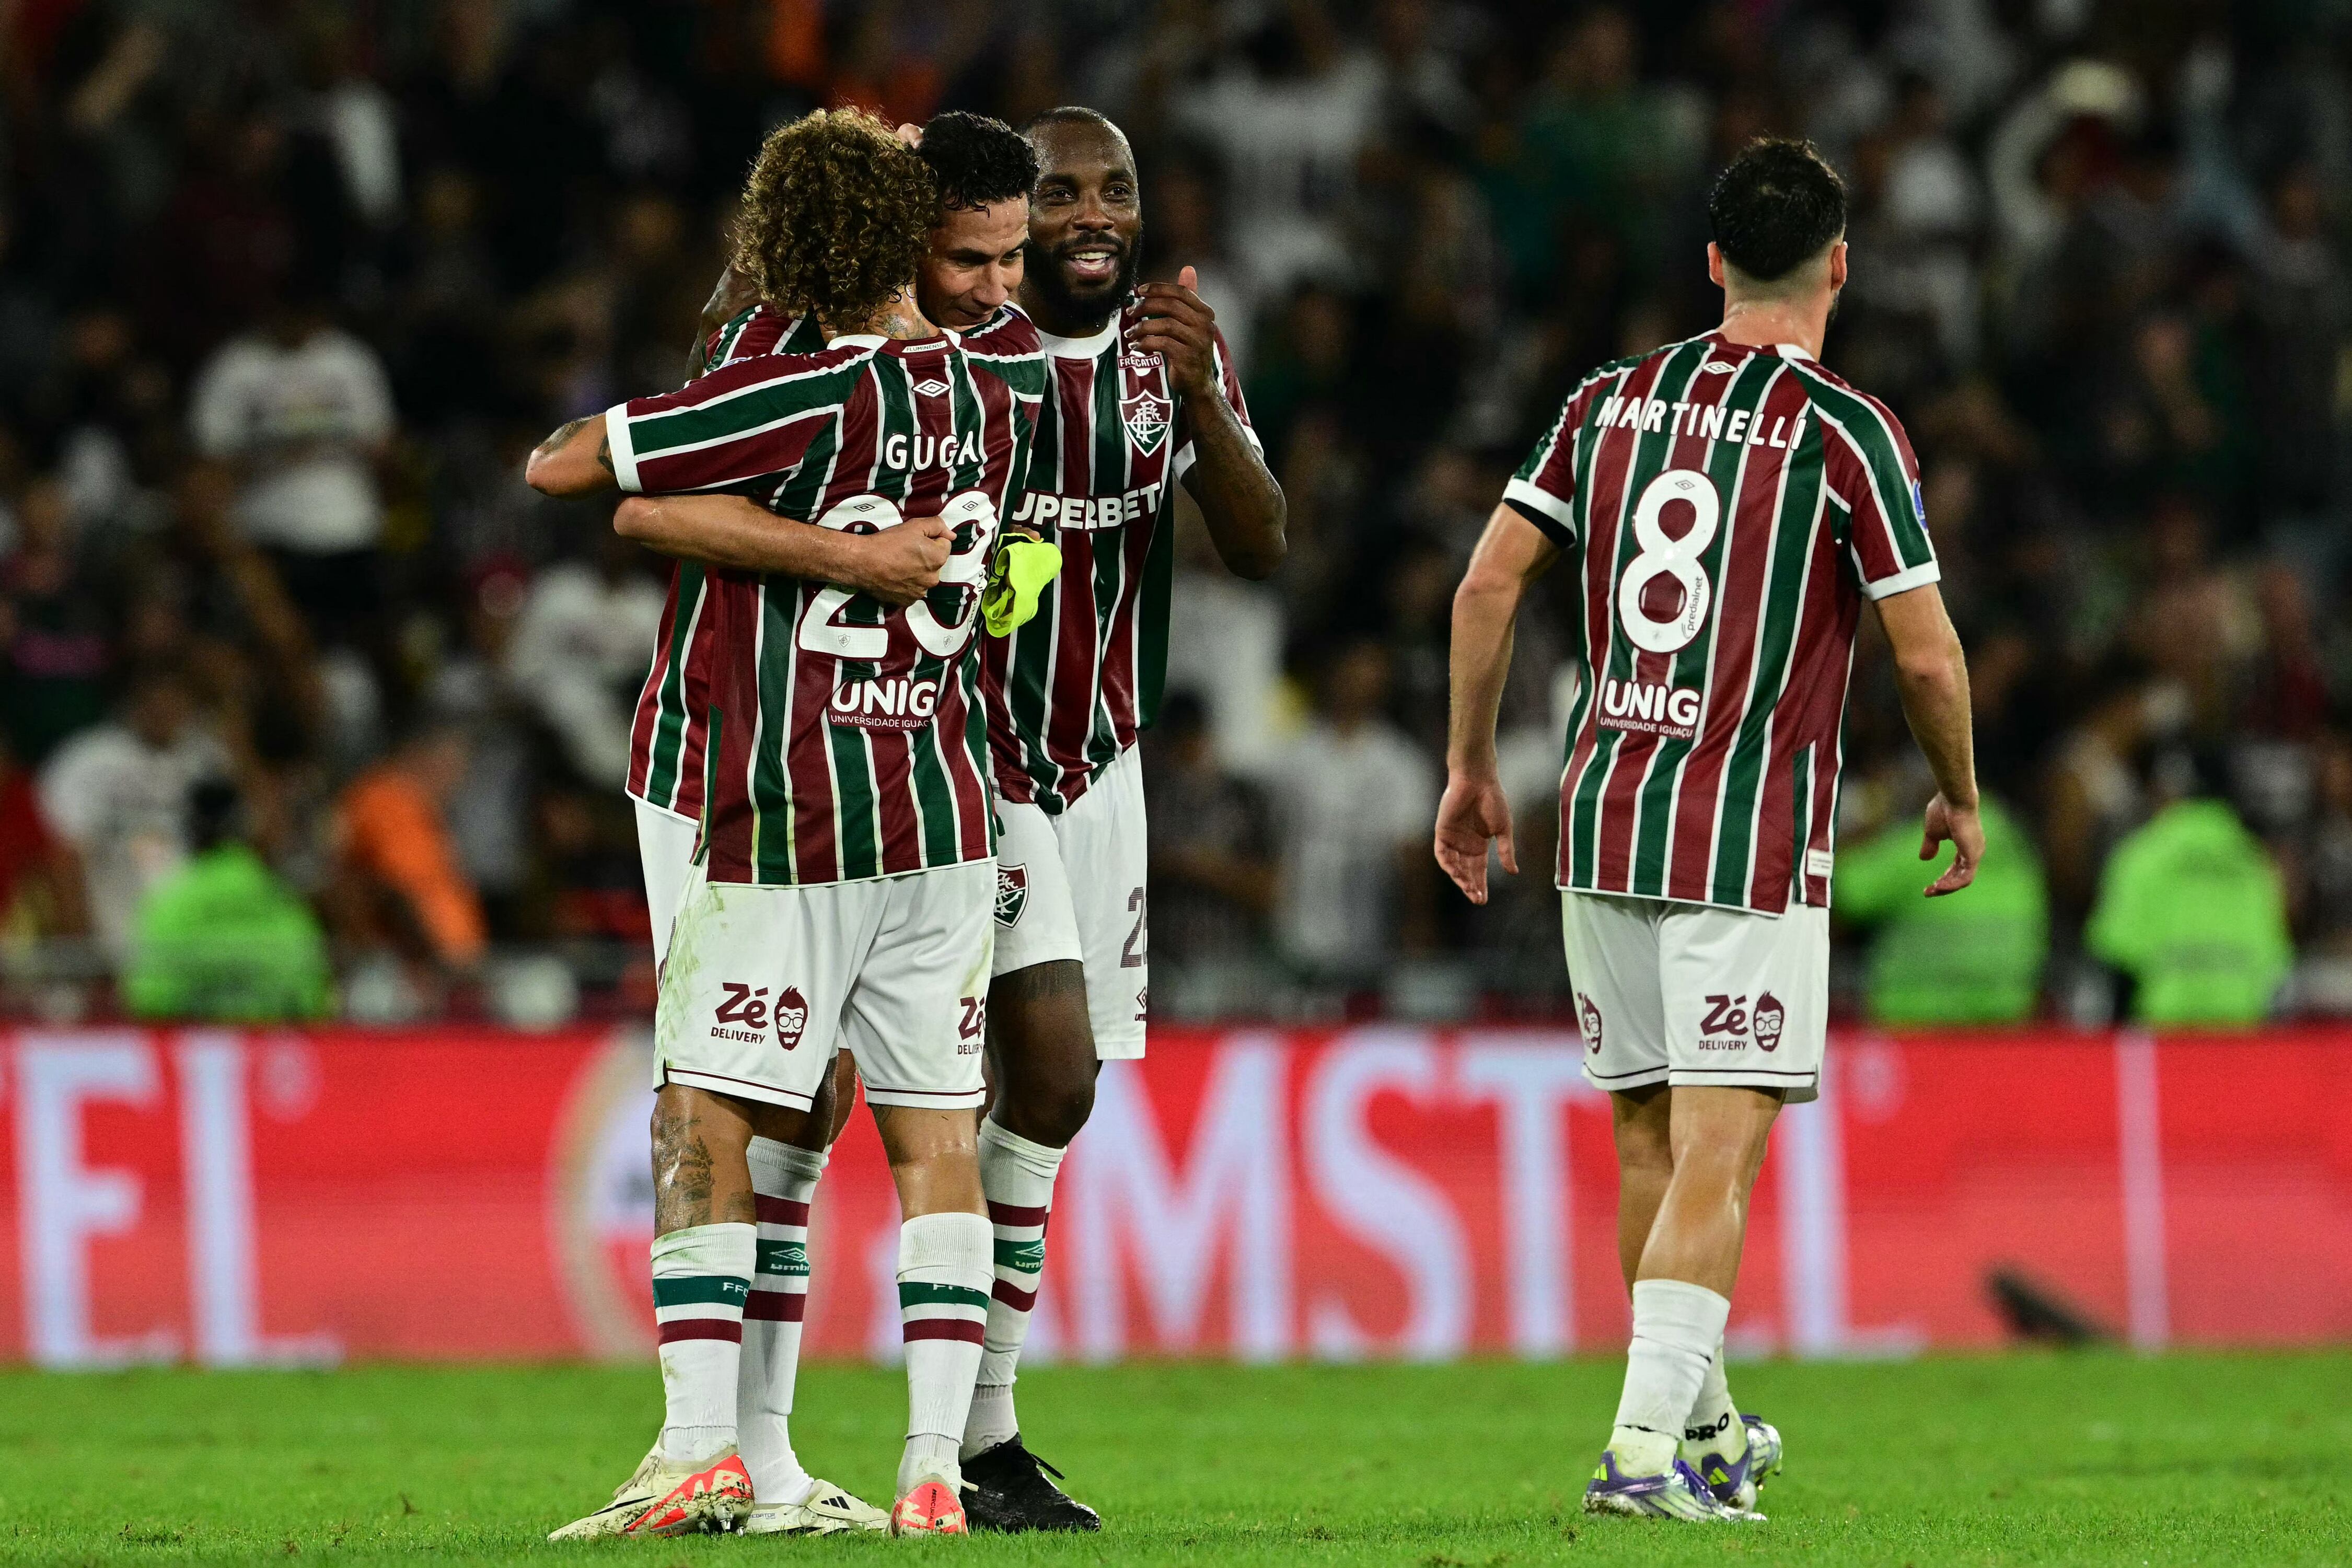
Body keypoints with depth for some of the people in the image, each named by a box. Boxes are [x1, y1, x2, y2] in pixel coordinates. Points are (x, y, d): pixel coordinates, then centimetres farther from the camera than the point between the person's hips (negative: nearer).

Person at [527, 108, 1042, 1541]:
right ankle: (937, 1467, -1)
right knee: (937, 1139, 4)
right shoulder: (1003, 392, 3)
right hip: (948, 816, 5)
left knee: (705, 1125, 1)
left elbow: (560, 469, -8)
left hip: (791, 826, -5)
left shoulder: (809, 397, -12)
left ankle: (708, 1448, -6)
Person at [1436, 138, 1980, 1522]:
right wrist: (1961, 798, 10)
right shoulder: (1848, 433, -8)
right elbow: (1925, 650, -7)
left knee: (1650, 1142, 15)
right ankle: (1647, 1446, -16)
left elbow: (1489, 585, 6)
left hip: (1604, 817, 5)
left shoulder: (1613, 403, 7)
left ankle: (1703, 1423, 28)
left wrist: (1471, 764, 16)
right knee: (1715, 1159, -6)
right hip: (1754, 840, -5)